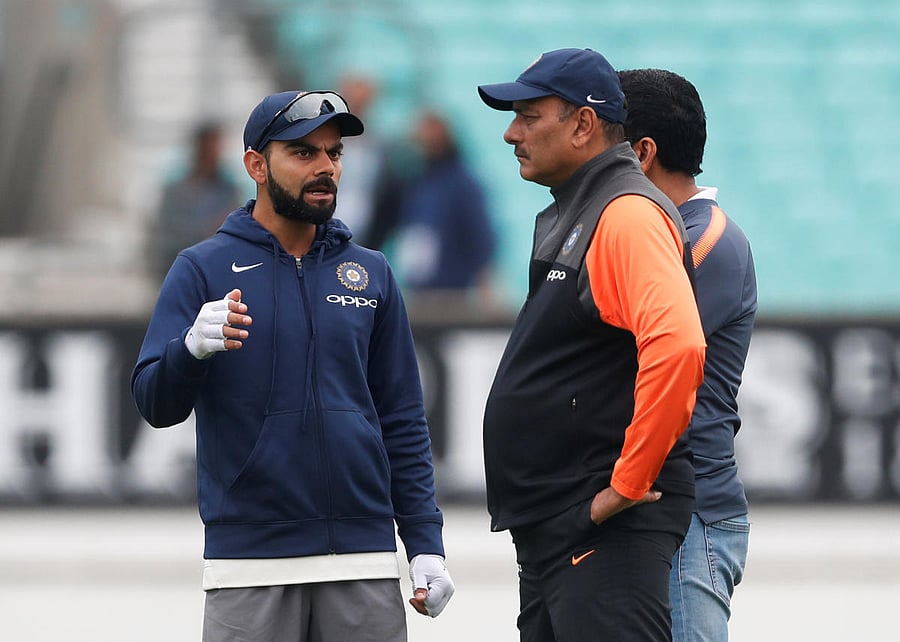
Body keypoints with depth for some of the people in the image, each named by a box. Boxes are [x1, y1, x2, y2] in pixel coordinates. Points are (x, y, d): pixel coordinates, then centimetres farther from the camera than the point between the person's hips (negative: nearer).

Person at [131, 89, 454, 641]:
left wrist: (427, 545, 5)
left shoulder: (371, 274, 11)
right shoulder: (204, 269, 2)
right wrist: (193, 347, -26)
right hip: (249, 562, -2)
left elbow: (404, 422, 13)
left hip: (365, 558, 3)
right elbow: (156, 404, -5)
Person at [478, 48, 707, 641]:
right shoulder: (568, 220, 19)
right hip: (550, 531, 11)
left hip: (609, 528, -11)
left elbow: (677, 349, -29)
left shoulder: (628, 217, -15)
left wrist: (627, 485, -24)